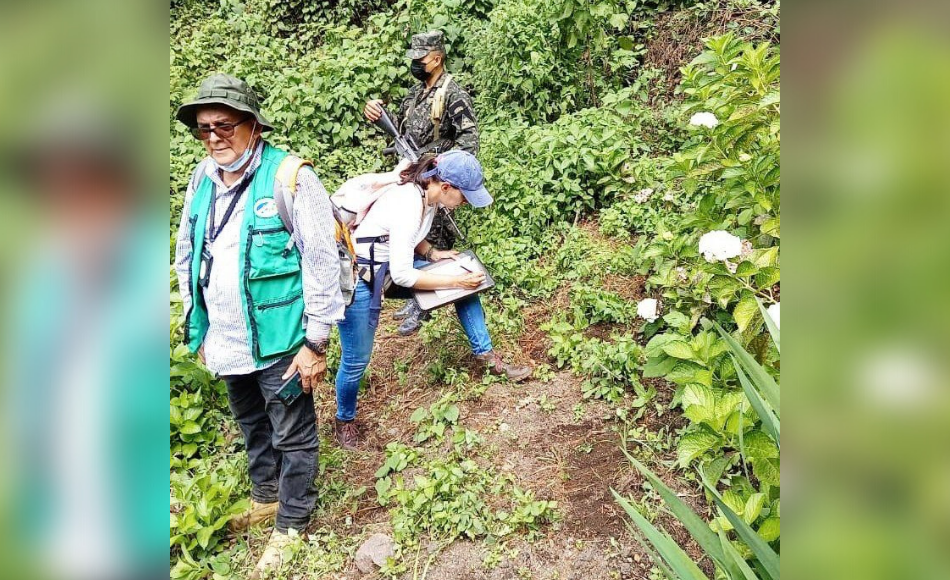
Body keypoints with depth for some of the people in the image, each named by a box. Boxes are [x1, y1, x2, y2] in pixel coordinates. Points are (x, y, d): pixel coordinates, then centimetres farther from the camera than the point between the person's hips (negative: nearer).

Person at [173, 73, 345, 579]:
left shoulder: (290, 178, -16)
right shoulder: (201, 181, 3)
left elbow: (322, 263, -16)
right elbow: (186, 257, 14)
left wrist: (315, 342, -16)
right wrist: (198, 329, 13)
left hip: (278, 341, -6)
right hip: (226, 341, 7)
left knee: (292, 436, 9)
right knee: (252, 426, 25)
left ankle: (291, 524, 30)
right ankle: (265, 498, 48)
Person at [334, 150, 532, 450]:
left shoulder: (426, 193, -6)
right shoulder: (408, 206, -32)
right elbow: (402, 276, -29)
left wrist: (435, 253, -3)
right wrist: (455, 282, -22)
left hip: (393, 263, 9)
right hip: (359, 276, -8)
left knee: (467, 280, 3)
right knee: (356, 359, 3)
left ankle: (487, 356, 13)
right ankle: (345, 420, 31)